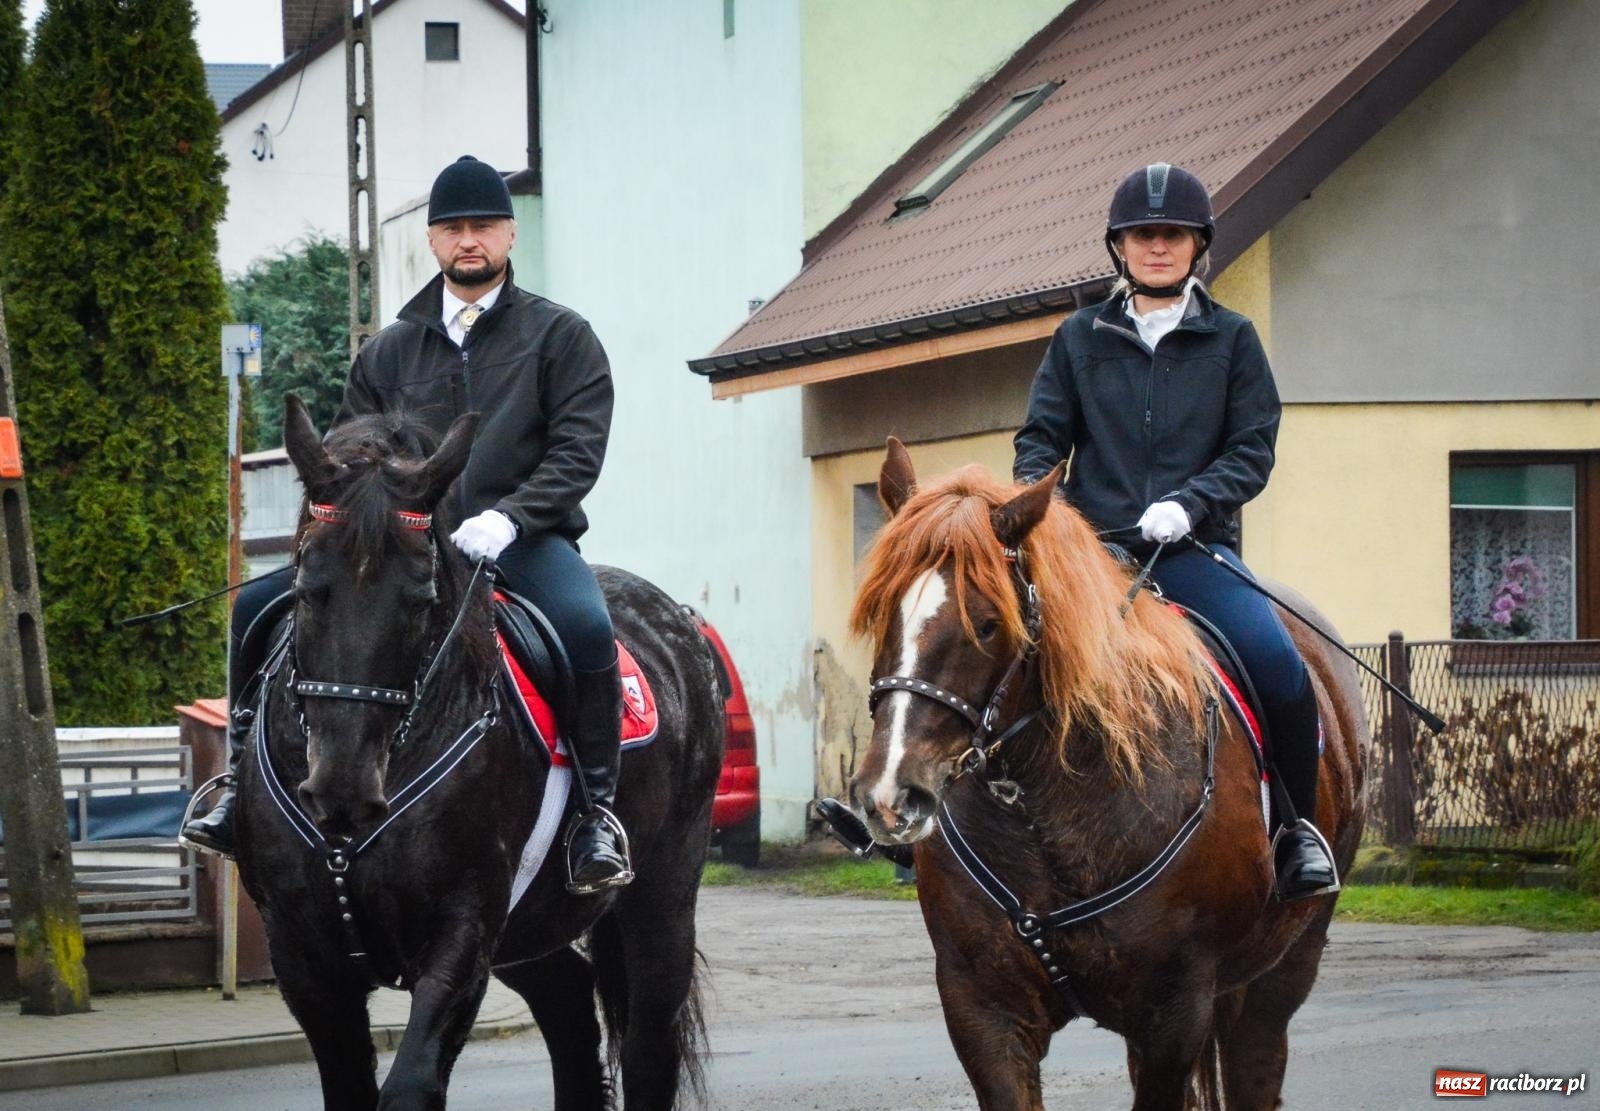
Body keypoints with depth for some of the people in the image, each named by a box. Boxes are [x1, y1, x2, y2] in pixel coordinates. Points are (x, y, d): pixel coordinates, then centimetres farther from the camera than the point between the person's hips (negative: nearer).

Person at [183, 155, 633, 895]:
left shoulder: (558, 336, 6)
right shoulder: (392, 349, 18)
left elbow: (578, 450, -5)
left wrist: (507, 518, -20)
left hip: (522, 537, -4)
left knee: (585, 625, -37)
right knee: (256, 607, -8)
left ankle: (595, 813, -25)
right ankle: (247, 789, 0)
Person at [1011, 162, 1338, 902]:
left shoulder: (1231, 340, 10)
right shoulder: (1080, 338, 13)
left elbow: (1253, 450, 3)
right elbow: (1041, 436, 13)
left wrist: (1187, 504, -14)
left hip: (1194, 550, -1)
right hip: (1093, 547, 1)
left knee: (1279, 667, -24)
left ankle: (1298, 825, -2)